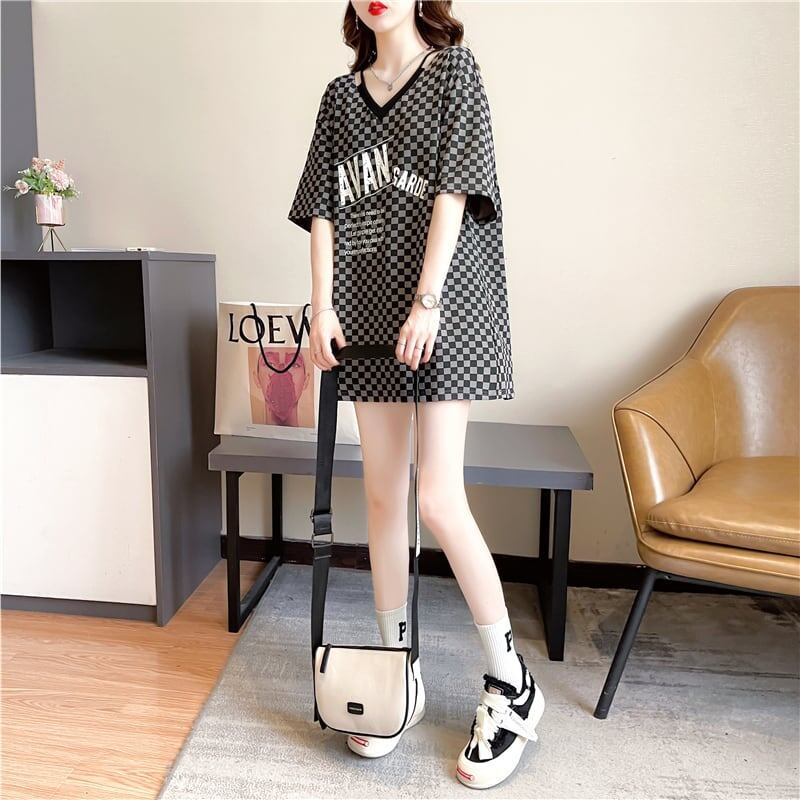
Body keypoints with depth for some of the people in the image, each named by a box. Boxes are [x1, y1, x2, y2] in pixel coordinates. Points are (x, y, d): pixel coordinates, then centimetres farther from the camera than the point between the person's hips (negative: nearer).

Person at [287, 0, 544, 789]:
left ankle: (512, 683, 9)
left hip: (441, 308, -5)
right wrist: (323, 309, -1)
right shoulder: (341, 95, 19)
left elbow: (454, 192, -6)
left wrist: (427, 301, -15)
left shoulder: (454, 68, 7)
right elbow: (323, 207, 11)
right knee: (381, 496, 6)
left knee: (438, 497, -11)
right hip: (367, 312, 5)